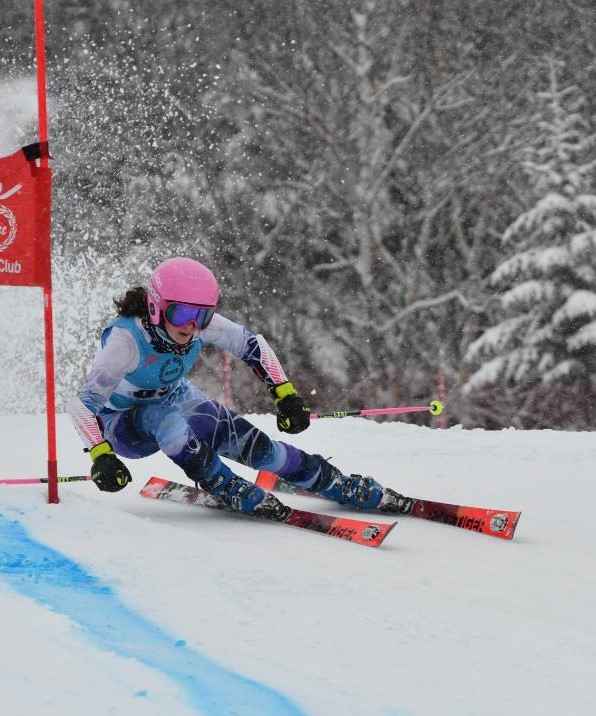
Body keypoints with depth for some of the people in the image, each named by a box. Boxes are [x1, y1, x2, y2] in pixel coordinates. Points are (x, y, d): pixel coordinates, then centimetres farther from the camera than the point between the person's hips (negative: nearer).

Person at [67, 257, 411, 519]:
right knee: (166, 420, -39)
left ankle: (359, 492, -5)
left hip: (177, 400, 4)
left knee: (252, 443, -14)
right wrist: (101, 455, -50)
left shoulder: (203, 325, -24)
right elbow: (83, 403, -38)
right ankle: (235, 493, -22)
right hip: (124, 422, -4)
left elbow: (253, 344, -7)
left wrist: (286, 395, -14)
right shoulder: (126, 339, -37)